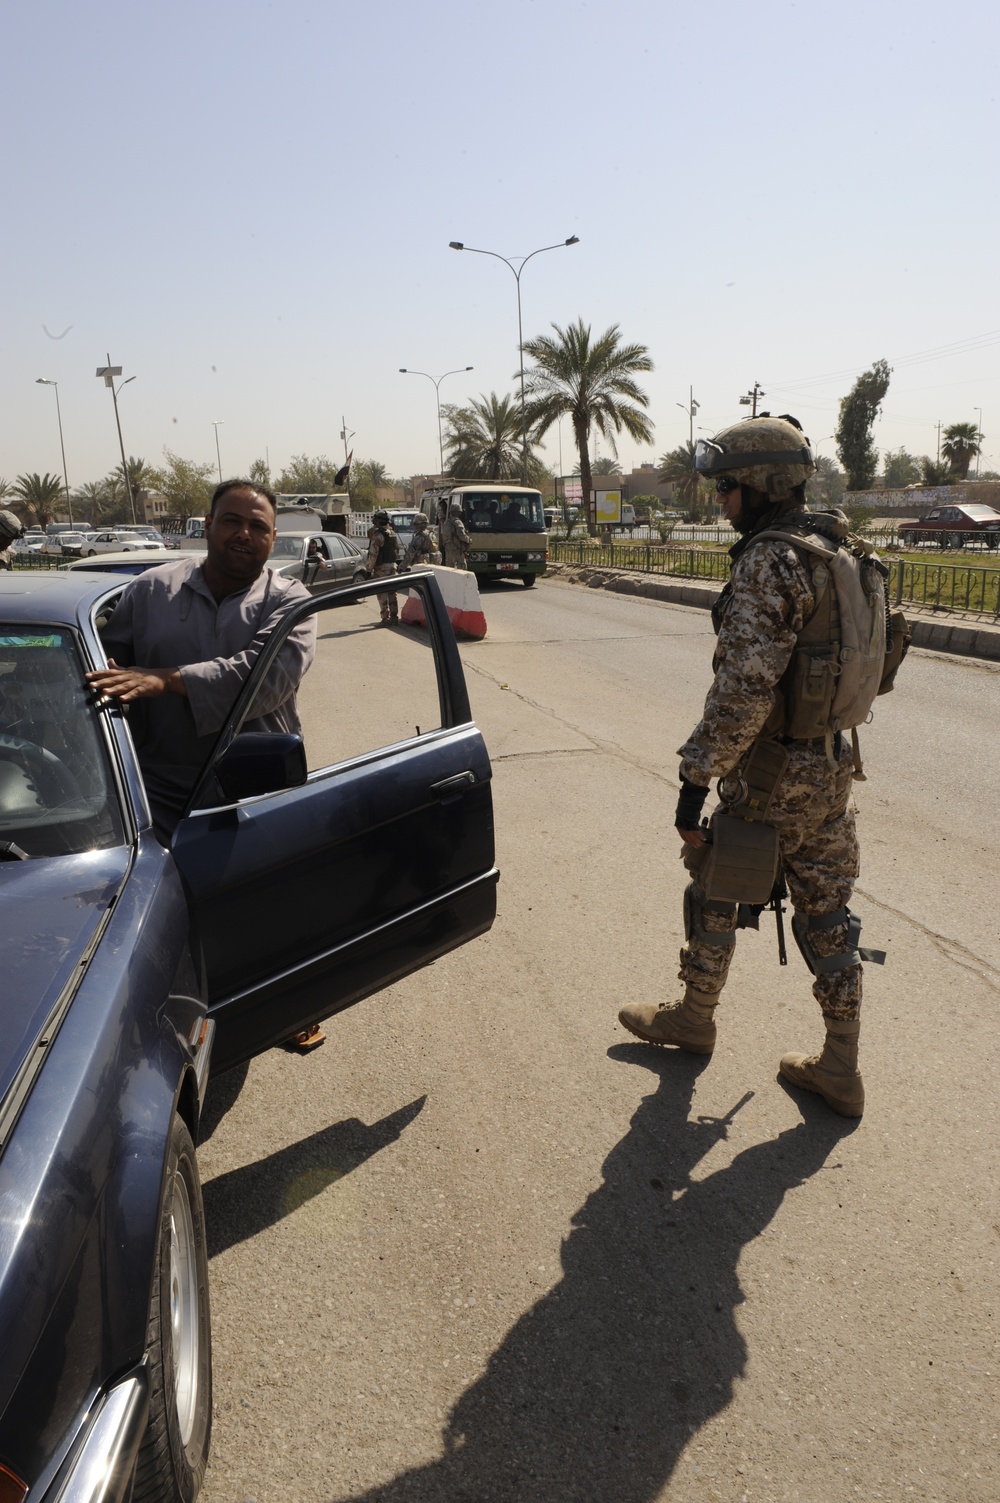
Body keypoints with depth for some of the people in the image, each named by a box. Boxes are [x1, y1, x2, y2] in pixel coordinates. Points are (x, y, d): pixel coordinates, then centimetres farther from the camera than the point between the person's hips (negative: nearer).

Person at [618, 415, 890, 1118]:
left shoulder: (770, 562, -20)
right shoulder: (842, 554, 9)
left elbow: (744, 690, -26)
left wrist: (696, 778, -21)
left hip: (769, 772, -8)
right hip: (831, 763, 8)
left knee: (715, 894, 13)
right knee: (826, 909, 13)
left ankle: (693, 1018, 33)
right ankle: (841, 1068, 21)